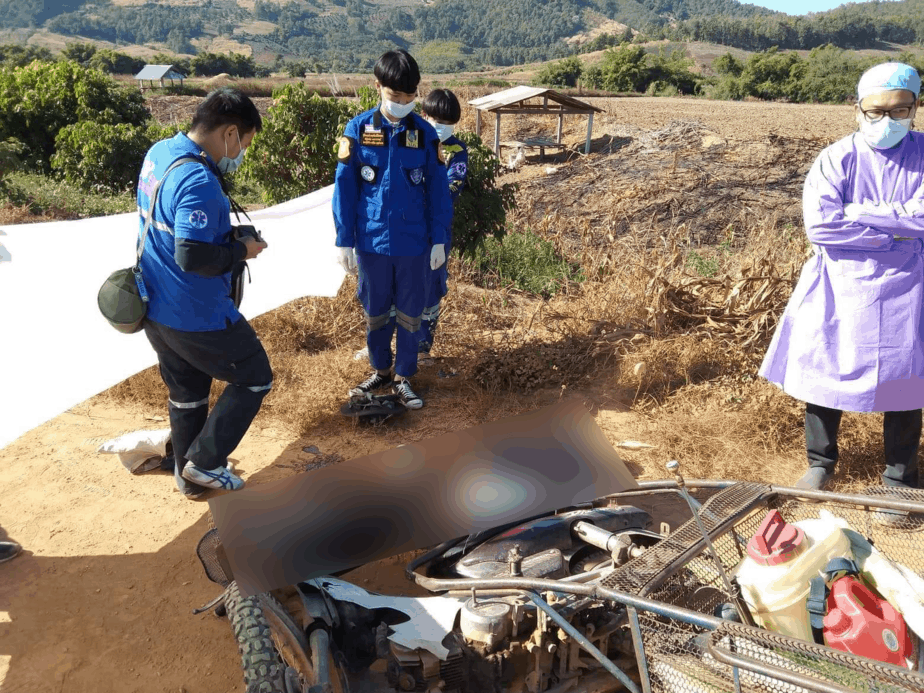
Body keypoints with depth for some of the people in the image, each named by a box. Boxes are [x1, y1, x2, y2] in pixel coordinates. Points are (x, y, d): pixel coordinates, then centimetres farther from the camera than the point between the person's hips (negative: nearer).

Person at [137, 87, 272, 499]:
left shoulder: (159, 152, 3)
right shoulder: (199, 182, -26)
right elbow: (193, 256, -31)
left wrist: (222, 222, 5)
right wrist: (240, 251, -15)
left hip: (155, 308, 9)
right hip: (197, 317, -9)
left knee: (186, 392, 22)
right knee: (255, 377, 10)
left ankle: (189, 475, 36)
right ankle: (204, 461, 15)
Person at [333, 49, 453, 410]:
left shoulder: (425, 133, -2)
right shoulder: (358, 129, -4)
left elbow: (438, 190, 2)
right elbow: (344, 188, -3)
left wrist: (439, 239, -1)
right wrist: (344, 241, -5)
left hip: (413, 242, 0)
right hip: (371, 241, 0)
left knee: (409, 312, 10)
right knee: (375, 311, 14)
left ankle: (403, 378, 25)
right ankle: (380, 371, 33)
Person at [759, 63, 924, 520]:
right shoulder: (837, 160, -4)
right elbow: (819, 225, -18)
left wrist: (860, 213, -18)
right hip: (840, 289, 0)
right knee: (825, 375, 7)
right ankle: (821, 462, 29)